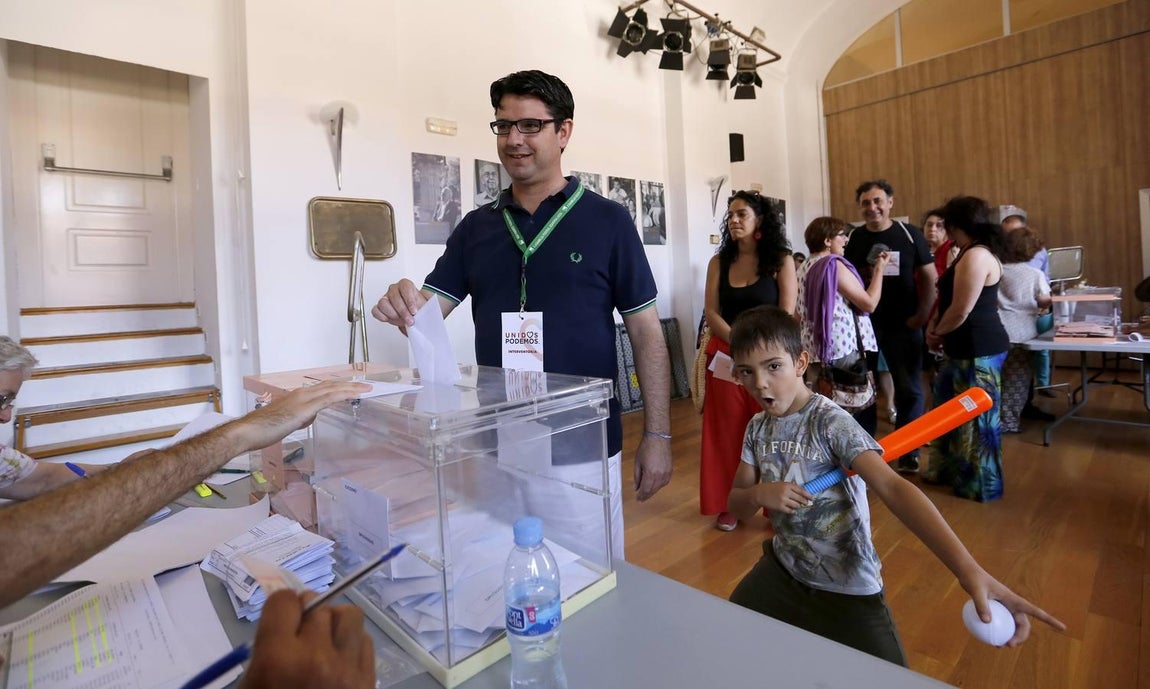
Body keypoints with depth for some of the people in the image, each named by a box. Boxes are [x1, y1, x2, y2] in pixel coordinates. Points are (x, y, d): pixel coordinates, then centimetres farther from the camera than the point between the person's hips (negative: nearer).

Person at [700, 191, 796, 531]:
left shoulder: (781, 260, 1)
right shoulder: (719, 261, 7)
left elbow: (786, 315, -6)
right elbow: (711, 312, 0)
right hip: (726, 357, 2)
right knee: (727, 431, 6)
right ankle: (728, 506, 17)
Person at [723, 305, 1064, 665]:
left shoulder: (830, 421, -22)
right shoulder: (758, 427, -3)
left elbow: (892, 487, -34)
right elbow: (736, 503, 2)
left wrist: (968, 569, -46)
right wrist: (759, 493, -21)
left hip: (845, 588, -5)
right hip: (783, 569, 5)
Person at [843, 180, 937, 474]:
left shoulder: (910, 234, -1)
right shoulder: (853, 239, 1)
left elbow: (930, 277, 2)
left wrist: (922, 315, -8)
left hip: (903, 325, -1)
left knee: (909, 389, 6)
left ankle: (908, 453, 20)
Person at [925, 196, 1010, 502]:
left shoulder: (975, 257, -20)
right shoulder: (972, 253, 13)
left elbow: (961, 310, -21)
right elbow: (950, 298, 17)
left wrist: (936, 333, -5)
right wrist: (935, 326, 5)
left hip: (978, 349, -11)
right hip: (967, 348, 11)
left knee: (977, 416, 3)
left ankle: (981, 485, 18)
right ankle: (950, 470, 32)